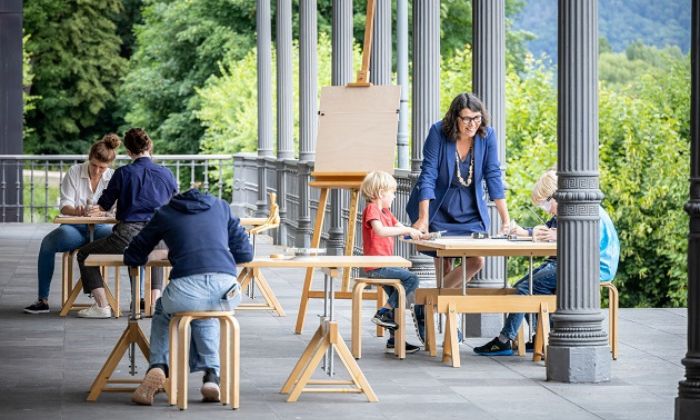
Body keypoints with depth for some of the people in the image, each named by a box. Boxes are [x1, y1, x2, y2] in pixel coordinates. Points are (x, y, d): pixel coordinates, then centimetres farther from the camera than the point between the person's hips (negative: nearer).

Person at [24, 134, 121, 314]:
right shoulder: (74, 172, 1)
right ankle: (43, 300, -23)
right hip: (75, 228, 0)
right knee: (48, 243, -32)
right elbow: (64, 206, -4)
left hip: (102, 228, 0)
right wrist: (76, 210, -28)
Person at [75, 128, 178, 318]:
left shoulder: (123, 173, -1)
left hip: (127, 238, -4)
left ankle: (102, 306, 9)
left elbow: (104, 205, 10)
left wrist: (96, 208, 35)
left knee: (84, 254, 19)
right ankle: (155, 301, 25)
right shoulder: (166, 174, 7)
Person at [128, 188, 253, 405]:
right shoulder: (221, 206, 27)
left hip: (187, 288, -2)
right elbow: (245, 253, 27)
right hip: (226, 289, 2)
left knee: (163, 312, 34)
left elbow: (133, 258, 26)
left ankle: (158, 366, 13)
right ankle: (211, 374, 21)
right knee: (206, 315, 38)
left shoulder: (165, 214, 21)